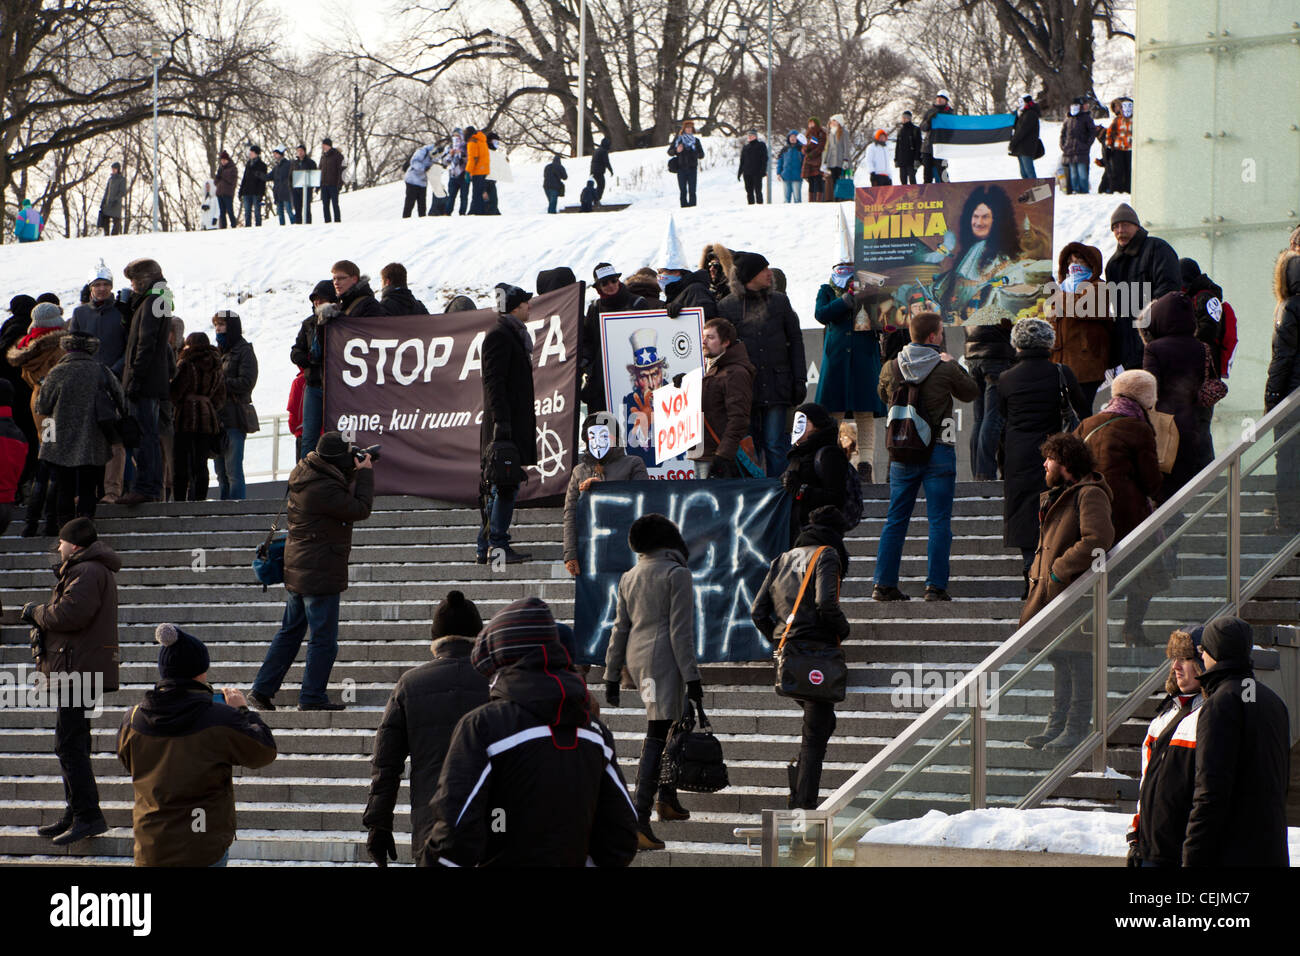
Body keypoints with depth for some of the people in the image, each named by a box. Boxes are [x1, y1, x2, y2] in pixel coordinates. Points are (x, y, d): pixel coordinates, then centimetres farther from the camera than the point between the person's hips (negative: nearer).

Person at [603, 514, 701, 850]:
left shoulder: (629, 578, 11)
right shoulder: (677, 574, -8)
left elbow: (620, 629, 13)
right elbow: (680, 631, -13)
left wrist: (612, 676, 18)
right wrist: (692, 677, -11)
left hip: (636, 658, 7)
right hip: (665, 659, -7)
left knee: (670, 723, 26)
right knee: (656, 738, -10)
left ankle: (667, 799, 31)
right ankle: (639, 820, -18)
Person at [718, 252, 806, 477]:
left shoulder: (779, 302, 11)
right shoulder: (727, 306, 4)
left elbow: (795, 341, 13)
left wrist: (800, 380, 7)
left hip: (776, 386, 1)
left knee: (775, 445, -3)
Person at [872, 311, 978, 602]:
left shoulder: (891, 368, 0)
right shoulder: (946, 368, -9)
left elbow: (883, 395, 20)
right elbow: (970, 392, 9)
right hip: (939, 452, -3)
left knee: (896, 520, 10)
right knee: (939, 521, 1)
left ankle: (884, 584, 9)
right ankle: (935, 586, -4)